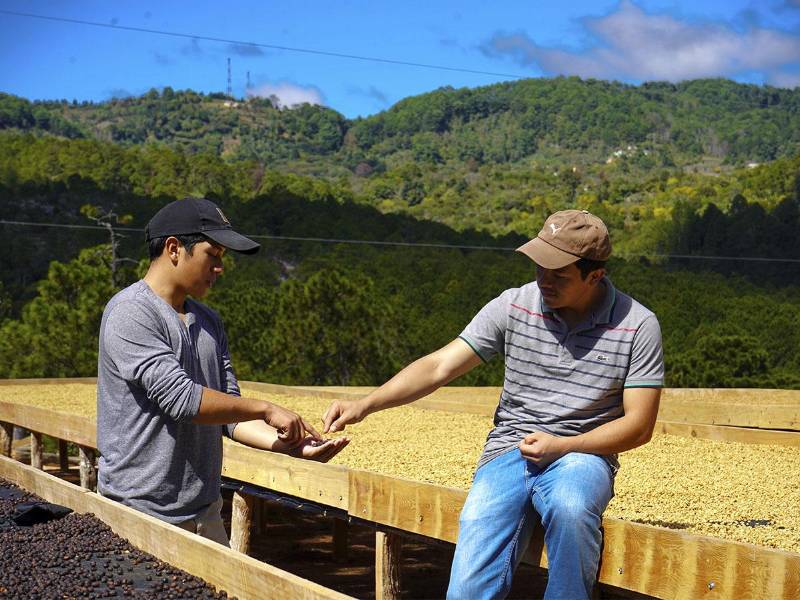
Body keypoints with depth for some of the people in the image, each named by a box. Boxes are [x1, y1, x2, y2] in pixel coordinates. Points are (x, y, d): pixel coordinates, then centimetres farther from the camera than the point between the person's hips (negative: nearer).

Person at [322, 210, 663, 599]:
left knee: (570, 508, -38)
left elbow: (639, 425, -3)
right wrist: (365, 404, -13)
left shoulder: (638, 326, -4)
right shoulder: (514, 306, 0)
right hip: (508, 451, 1)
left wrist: (562, 445, -15)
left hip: (582, 453, -1)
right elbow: (439, 366, -1)